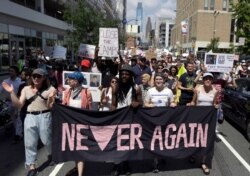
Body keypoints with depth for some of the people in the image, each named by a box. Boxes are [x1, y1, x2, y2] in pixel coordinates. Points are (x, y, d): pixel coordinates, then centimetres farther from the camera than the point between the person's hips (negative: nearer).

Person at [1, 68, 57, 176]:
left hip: (44, 116, -3)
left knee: (46, 140, 7)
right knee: (29, 142, 6)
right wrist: (12, 93, -4)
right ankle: (32, 167, 20)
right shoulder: (26, 89, 7)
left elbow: (50, 107, -6)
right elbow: (19, 105, 5)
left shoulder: (49, 89, -5)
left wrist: (50, 98, -26)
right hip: (30, 117, 4)